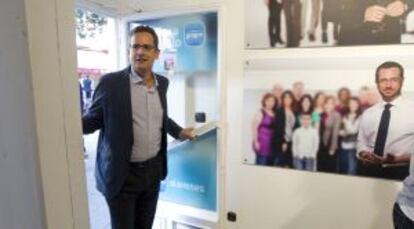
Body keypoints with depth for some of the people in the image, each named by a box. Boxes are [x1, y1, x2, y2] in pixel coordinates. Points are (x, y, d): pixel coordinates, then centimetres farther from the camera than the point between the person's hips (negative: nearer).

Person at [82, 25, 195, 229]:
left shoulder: (162, 83, 3)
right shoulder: (110, 82, -13)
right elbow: (92, 120, -6)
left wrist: (178, 132, 8)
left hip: (153, 169, 5)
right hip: (122, 173, -4)